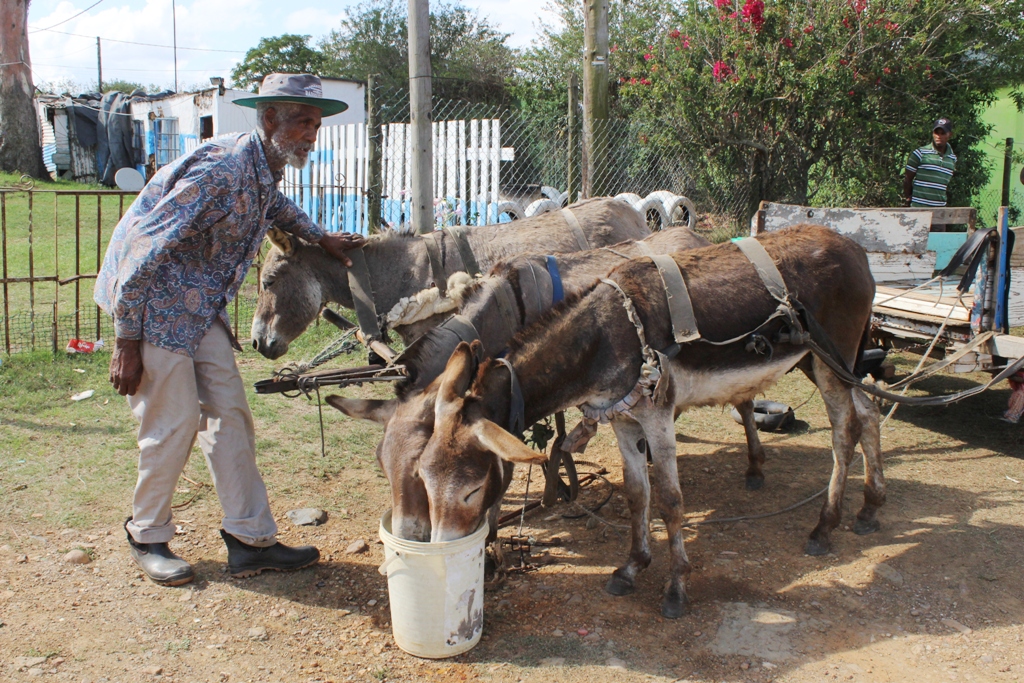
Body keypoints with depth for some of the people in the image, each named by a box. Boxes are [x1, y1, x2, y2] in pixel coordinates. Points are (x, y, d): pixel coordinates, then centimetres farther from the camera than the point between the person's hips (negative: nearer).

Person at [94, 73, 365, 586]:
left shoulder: (265, 170, 2)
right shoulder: (220, 171, -26)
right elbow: (145, 250, -25)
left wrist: (320, 238, 19)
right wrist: (127, 341, -22)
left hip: (204, 307, 9)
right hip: (153, 301, -8)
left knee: (230, 414, 5)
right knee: (173, 425, -2)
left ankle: (250, 540, 12)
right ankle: (147, 538, 21)